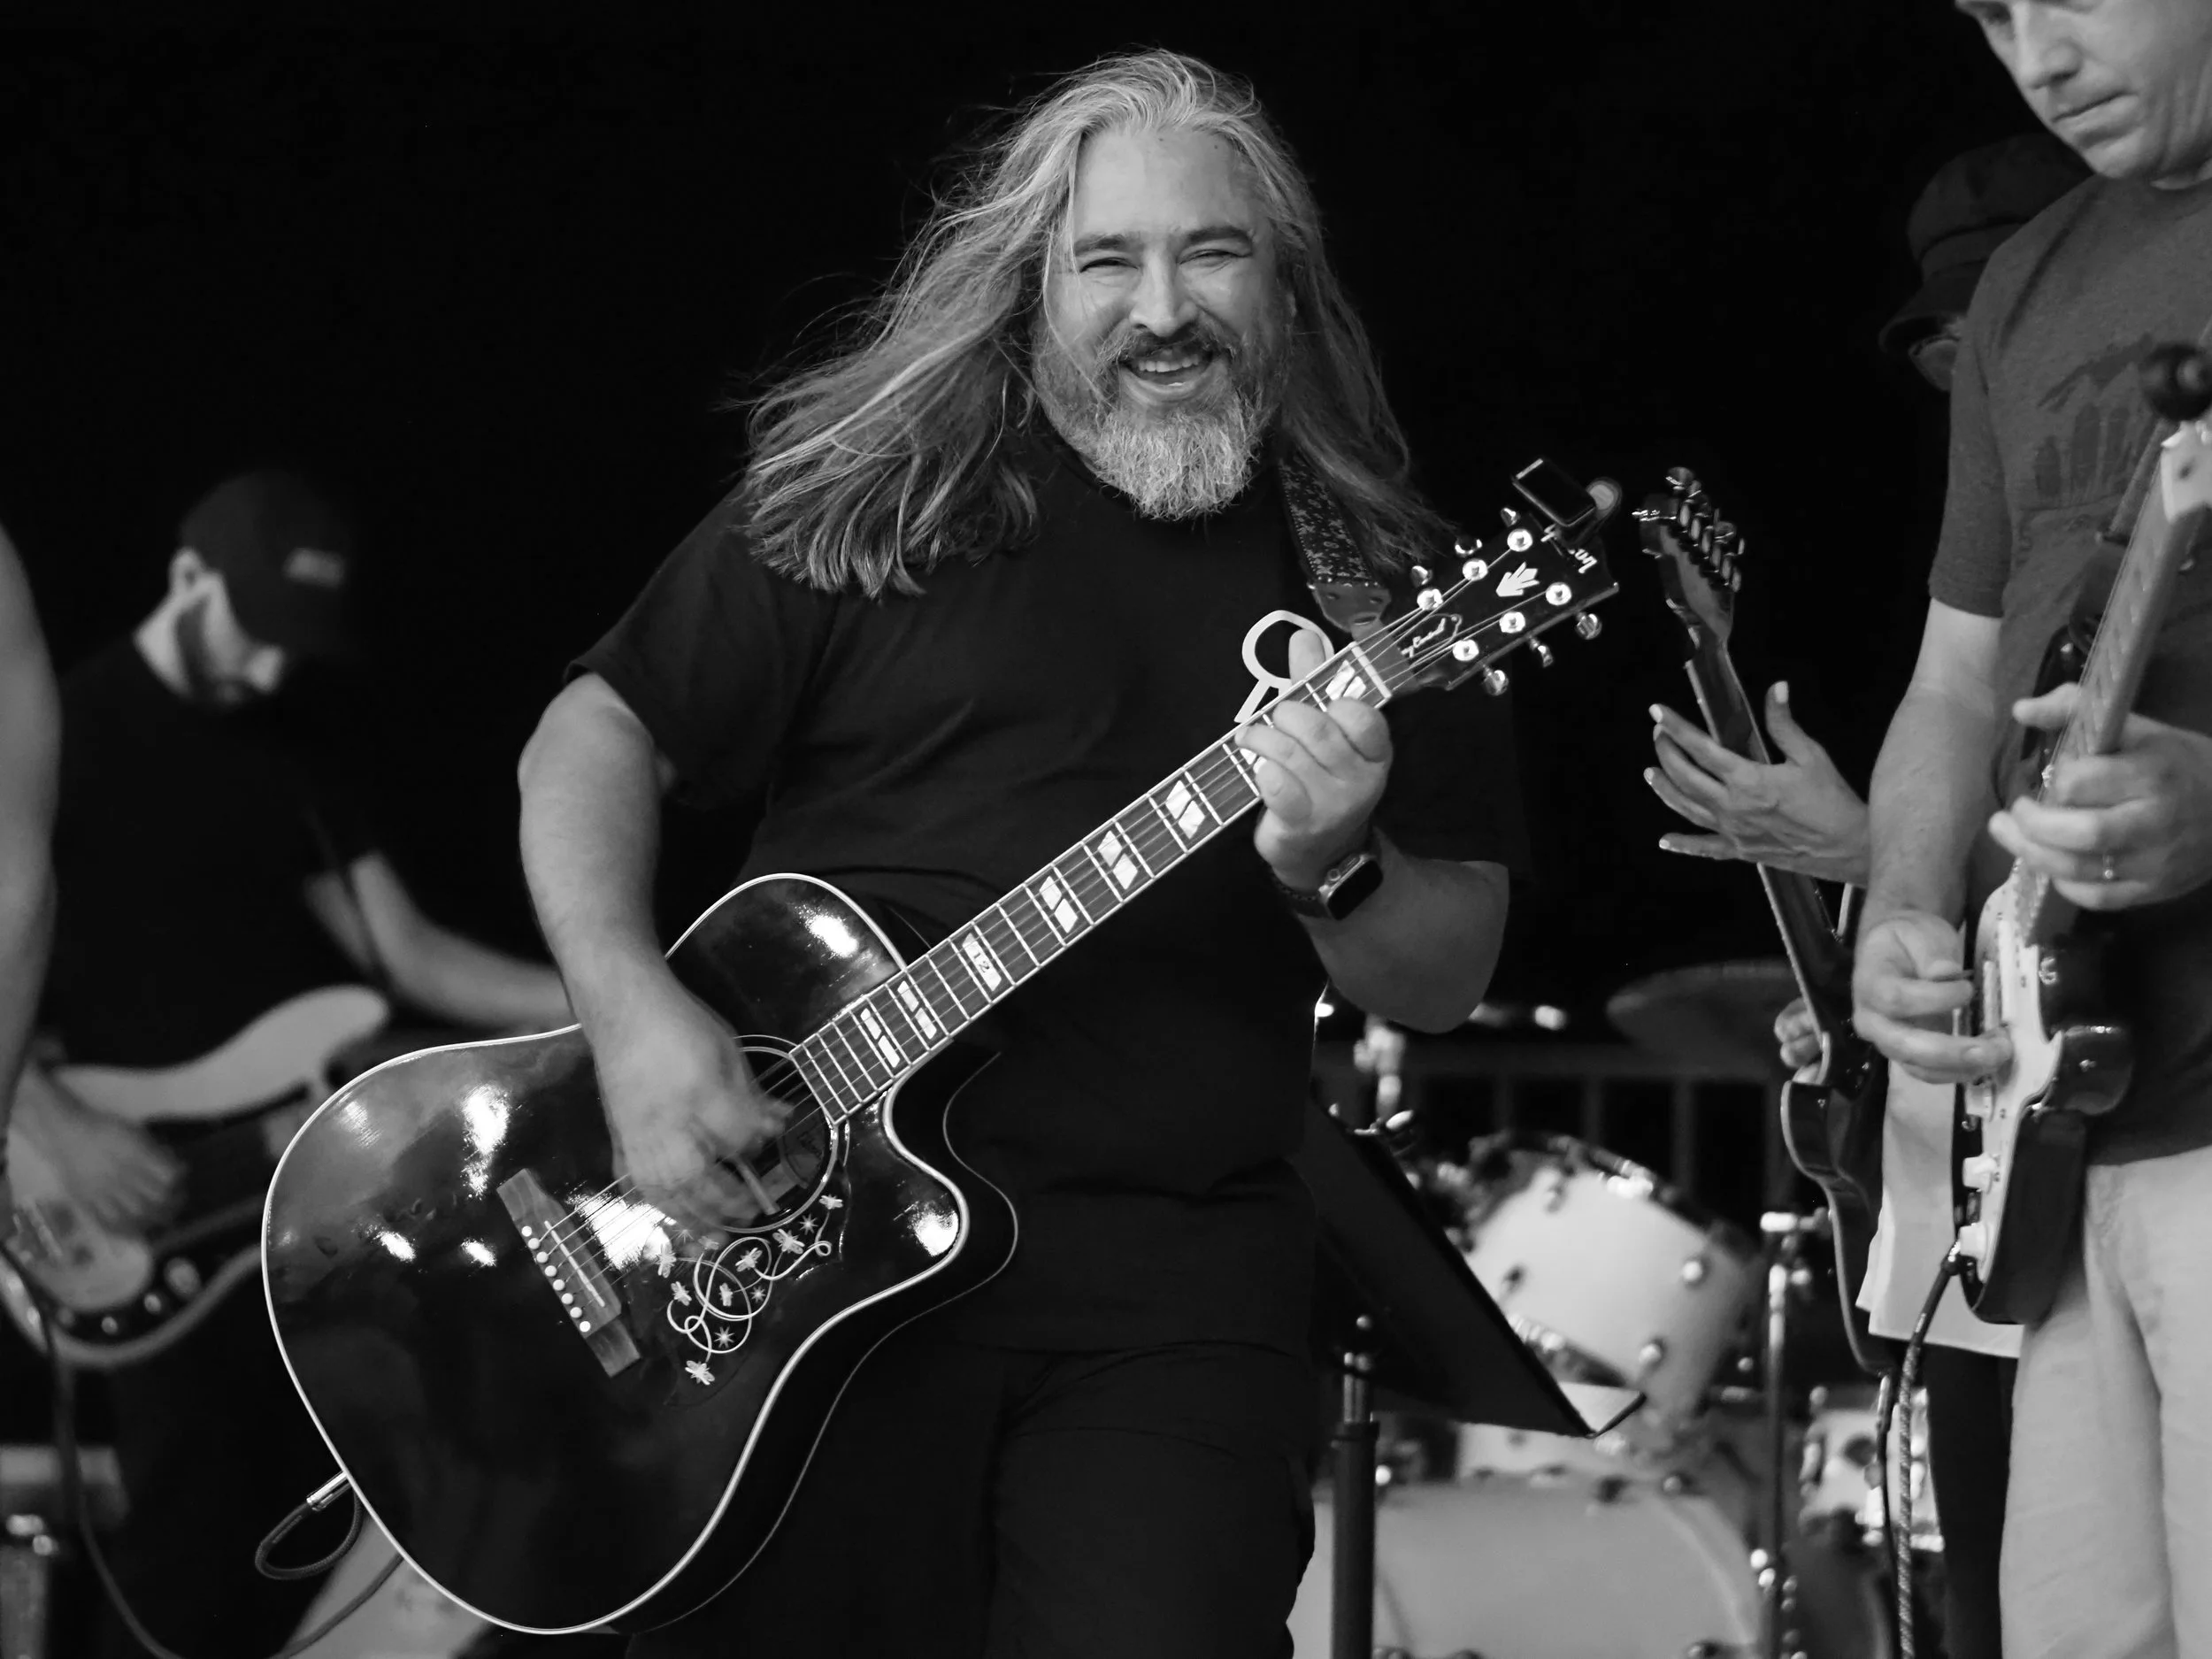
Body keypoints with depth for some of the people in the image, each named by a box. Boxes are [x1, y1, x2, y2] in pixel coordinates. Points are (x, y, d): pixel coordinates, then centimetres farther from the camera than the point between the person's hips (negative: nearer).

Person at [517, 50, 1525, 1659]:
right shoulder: (867, 498, 4)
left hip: (1176, 1295, 1)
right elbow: (599, 731, 4)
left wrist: (1335, 868, -14)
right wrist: (634, 1008, -13)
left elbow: (1448, 979, 9)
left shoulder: (1380, 579, 9)